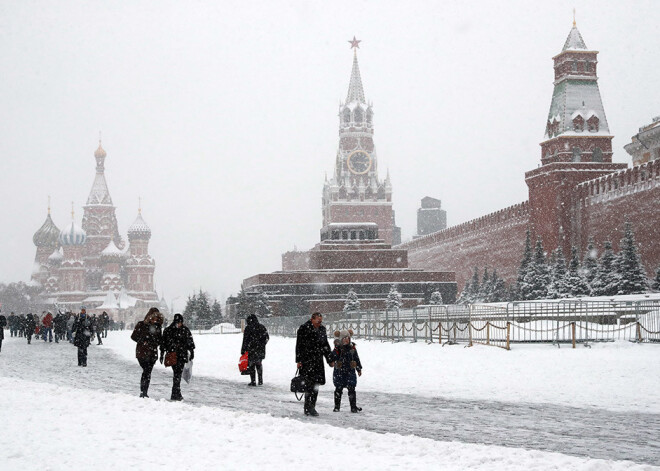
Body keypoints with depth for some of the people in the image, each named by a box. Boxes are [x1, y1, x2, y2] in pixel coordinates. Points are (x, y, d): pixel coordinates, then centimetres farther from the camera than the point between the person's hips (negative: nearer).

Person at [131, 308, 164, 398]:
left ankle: (144, 393, 10)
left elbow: (160, 339, 19)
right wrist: (143, 342, -11)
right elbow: (133, 336, -1)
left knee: (148, 373, 5)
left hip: (153, 353, 5)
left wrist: (162, 351, 9)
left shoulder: (158, 326, 10)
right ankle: (143, 393, -14)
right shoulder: (141, 325, -4)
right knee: (146, 371, -15)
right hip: (142, 352, -5)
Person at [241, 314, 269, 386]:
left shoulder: (248, 328, -8)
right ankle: (260, 381, 16)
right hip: (261, 350, 5)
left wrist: (243, 350, -1)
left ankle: (253, 382, 1)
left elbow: (245, 340, -7)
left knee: (251, 365, 3)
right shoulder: (262, 327, 6)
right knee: (259, 364, 17)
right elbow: (267, 338, 12)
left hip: (252, 350, -5)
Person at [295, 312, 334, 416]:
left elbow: (326, 346, 24)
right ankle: (308, 408, -11)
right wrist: (299, 360, -12)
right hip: (307, 361, -7)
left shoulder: (322, 330, 15)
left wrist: (330, 360, 22)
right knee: (310, 383, -12)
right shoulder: (304, 329, -6)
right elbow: (299, 346, -7)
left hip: (318, 361, 7)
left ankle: (311, 407, 14)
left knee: (316, 384, 6)